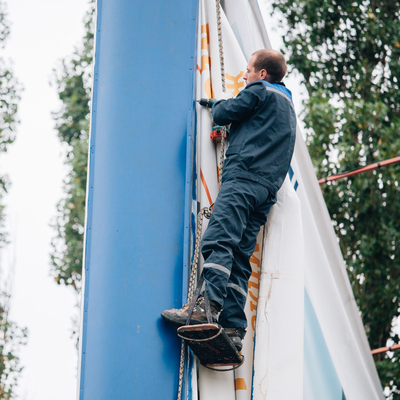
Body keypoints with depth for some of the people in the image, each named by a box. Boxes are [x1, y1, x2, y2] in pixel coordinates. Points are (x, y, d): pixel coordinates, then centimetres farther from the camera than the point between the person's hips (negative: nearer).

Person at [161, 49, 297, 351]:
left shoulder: (259, 91, 8)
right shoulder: (289, 107, 34)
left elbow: (222, 114, 7)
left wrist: (219, 104, 29)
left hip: (244, 176, -9)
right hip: (268, 189, 9)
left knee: (219, 239, -23)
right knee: (240, 256, 0)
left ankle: (208, 306, -40)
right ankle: (233, 328, -10)